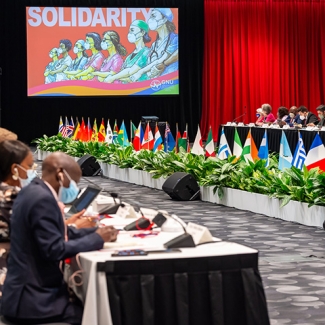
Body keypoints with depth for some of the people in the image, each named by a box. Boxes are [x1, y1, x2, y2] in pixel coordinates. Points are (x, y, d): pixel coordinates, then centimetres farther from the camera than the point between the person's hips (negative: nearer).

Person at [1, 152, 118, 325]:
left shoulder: (33, 191, 11)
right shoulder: (42, 199, -19)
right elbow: (55, 250, -22)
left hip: (29, 289, 10)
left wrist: (95, 231, 8)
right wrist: (97, 238, -12)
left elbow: (56, 234, 17)